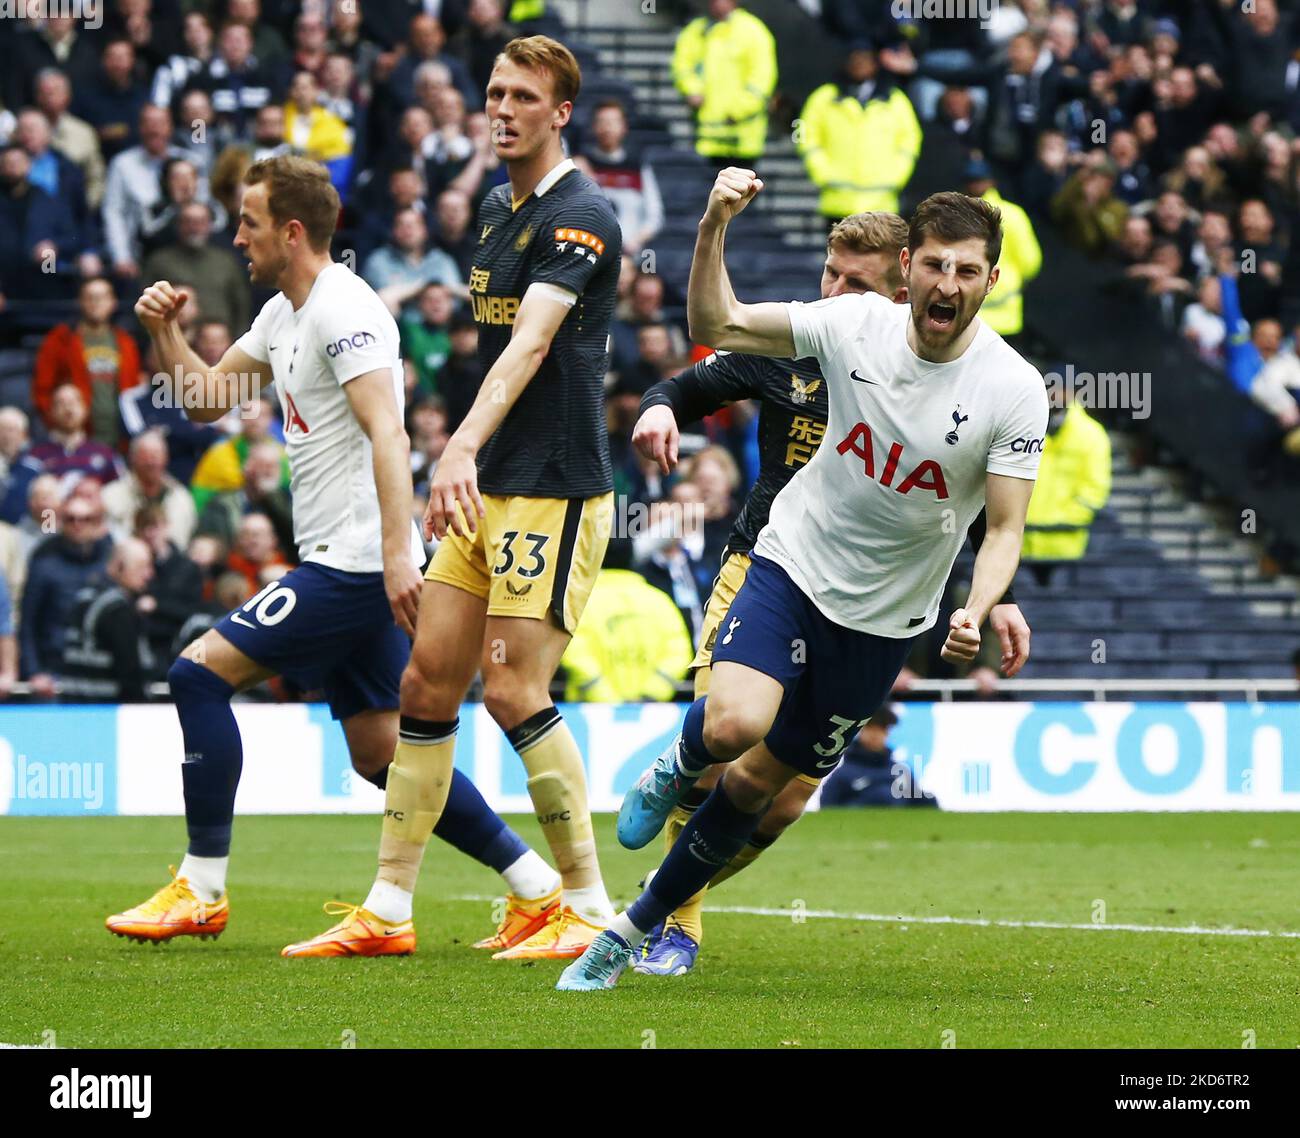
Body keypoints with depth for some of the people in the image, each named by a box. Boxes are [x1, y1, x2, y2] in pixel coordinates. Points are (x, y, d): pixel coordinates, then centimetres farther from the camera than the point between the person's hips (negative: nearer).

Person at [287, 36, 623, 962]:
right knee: (428, 682, 5)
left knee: (514, 690, -13)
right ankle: (389, 909, 9)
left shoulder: (581, 216, -13)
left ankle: (589, 909, -2)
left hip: (557, 492, -9)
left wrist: (464, 447, -39)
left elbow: (529, 344, -27)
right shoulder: (498, 207, 15)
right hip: (488, 490, 9)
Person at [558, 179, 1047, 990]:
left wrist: (977, 612, -32)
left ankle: (636, 929, 27)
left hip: (884, 621, 0)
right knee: (734, 723, -28)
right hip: (792, 566, 0)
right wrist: (715, 227, -22)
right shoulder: (858, 323, -11)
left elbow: (1005, 529, -13)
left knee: (760, 783, 8)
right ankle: (678, 769, 10)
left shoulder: (1013, 390, -15)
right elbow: (716, 325, -6)